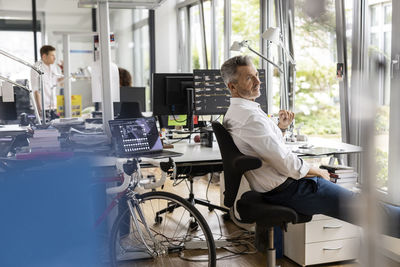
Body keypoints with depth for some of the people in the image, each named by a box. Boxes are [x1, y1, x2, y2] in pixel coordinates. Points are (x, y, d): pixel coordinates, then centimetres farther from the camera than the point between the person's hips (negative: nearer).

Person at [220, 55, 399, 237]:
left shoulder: (234, 114, 10)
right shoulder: (249, 116, -23)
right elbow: (287, 164, -22)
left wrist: (281, 127, 7)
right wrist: (319, 172, -6)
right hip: (287, 189, -11)